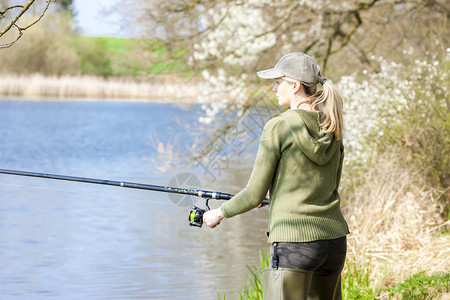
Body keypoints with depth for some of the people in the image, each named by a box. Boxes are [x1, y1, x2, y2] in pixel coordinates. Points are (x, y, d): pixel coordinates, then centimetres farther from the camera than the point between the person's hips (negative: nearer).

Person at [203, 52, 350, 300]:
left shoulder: (279, 127, -10)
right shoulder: (332, 129, 9)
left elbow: (254, 195, -6)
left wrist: (220, 213, 11)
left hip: (295, 242, -7)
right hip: (334, 239, 7)